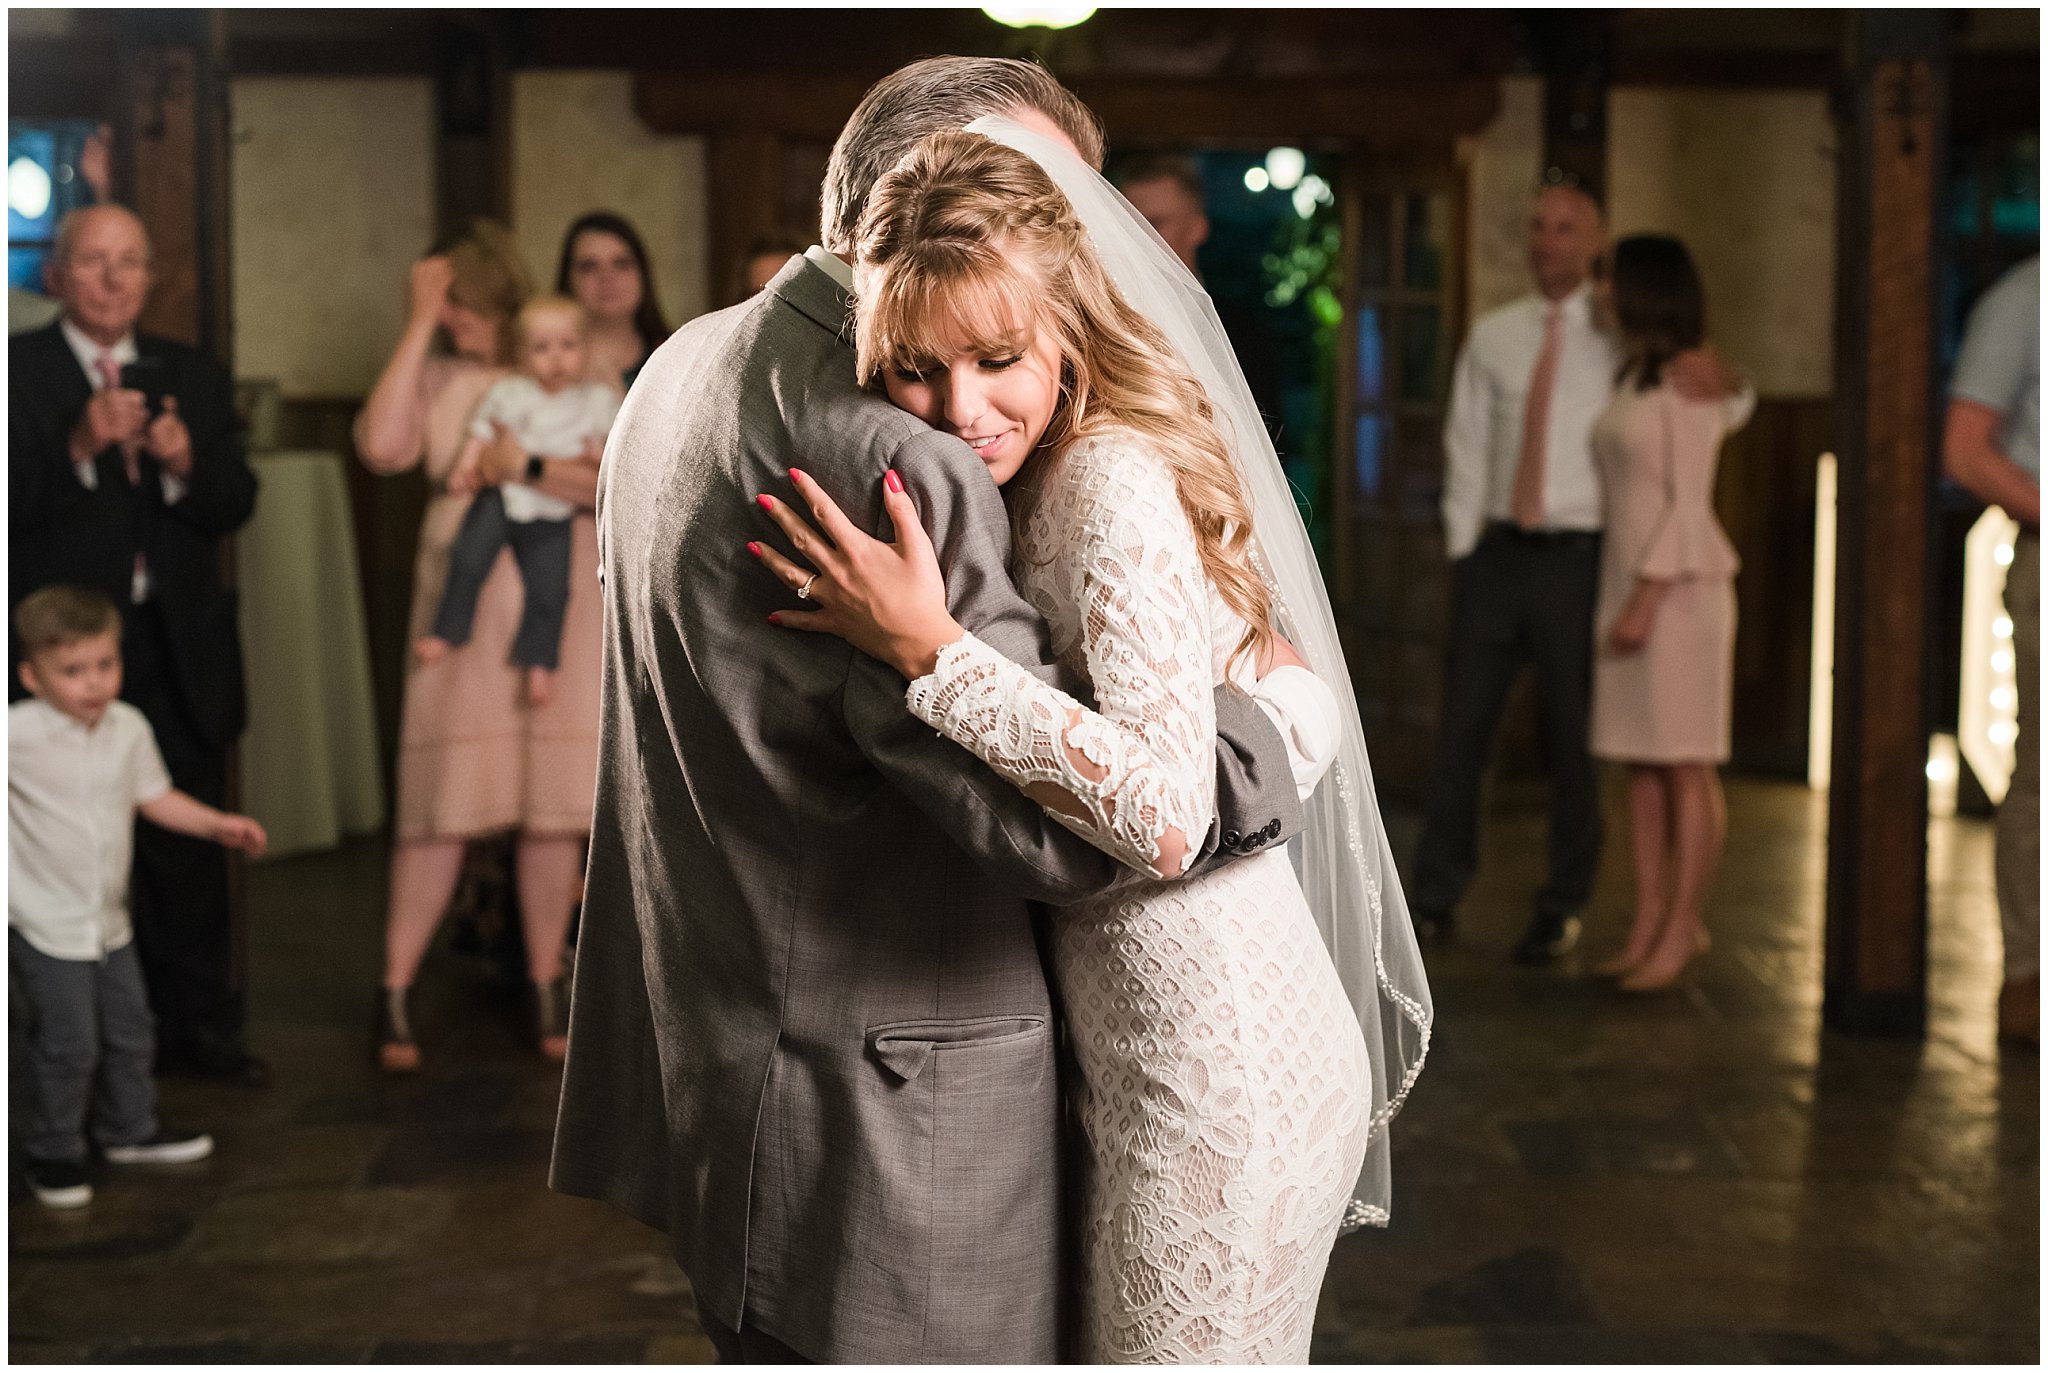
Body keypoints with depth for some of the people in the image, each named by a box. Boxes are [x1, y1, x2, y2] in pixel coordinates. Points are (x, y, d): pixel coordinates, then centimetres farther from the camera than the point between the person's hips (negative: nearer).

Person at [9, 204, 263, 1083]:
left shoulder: (194, 378, 13)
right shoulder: (19, 372, -1)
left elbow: (236, 506, 5)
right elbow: (17, 503, -13)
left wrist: (187, 464, -15)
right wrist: (78, 448, -27)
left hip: (178, 653, 4)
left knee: (187, 851, 7)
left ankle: (197, 1027, 17)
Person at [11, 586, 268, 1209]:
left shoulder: (128, 728, -2)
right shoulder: (18, 735, -19)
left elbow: (155, 797, 10)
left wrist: (218, 824, 1)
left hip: (108, 918, 6)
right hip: (45, 923, -6)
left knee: (129, 1031, 19)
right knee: (69, 1043, -4)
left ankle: (129, 1129, 39)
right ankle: (52, 1154, 16)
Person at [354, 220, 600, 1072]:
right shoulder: (436, 374, 6)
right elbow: (382, 447, -12)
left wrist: (528, 468, -18)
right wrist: (417, 325, -9)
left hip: (566, 594, 0)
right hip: (466, 594, 0)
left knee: (556, 797, 3)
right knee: (445, 797, -4)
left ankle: (545, 986, 16)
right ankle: (395, 993, 5)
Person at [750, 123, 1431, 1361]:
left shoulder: (1115, 485, -18)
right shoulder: (1050, 480, 9)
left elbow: (1167, 816, -30)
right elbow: (1312, 717, 11)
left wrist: (928, 648, -27)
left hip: (1221, 1077, -9)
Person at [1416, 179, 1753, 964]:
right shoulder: (1493, 337, 11)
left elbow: (1726, 412, 7)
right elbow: (1467, 446, 12)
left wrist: (1725, 388, -17)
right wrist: (1464, 545, 3)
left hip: (1578, 555, -2)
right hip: (1497, 549, 2)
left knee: (1573, 737, 4)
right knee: (1463, 725, 3)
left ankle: (1561, 912, 16)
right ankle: (1436, 898, 13)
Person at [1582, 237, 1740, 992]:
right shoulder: (1632, 383, 16)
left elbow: (1688, 500, -15)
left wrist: (1647, 598, -19)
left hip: (1679, 588, -8)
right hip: (1628, 582, 9)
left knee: (1685, 765, -4)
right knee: (1640, 764, 7)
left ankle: (1682, 930, 0)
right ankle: (1648, 925, 11)